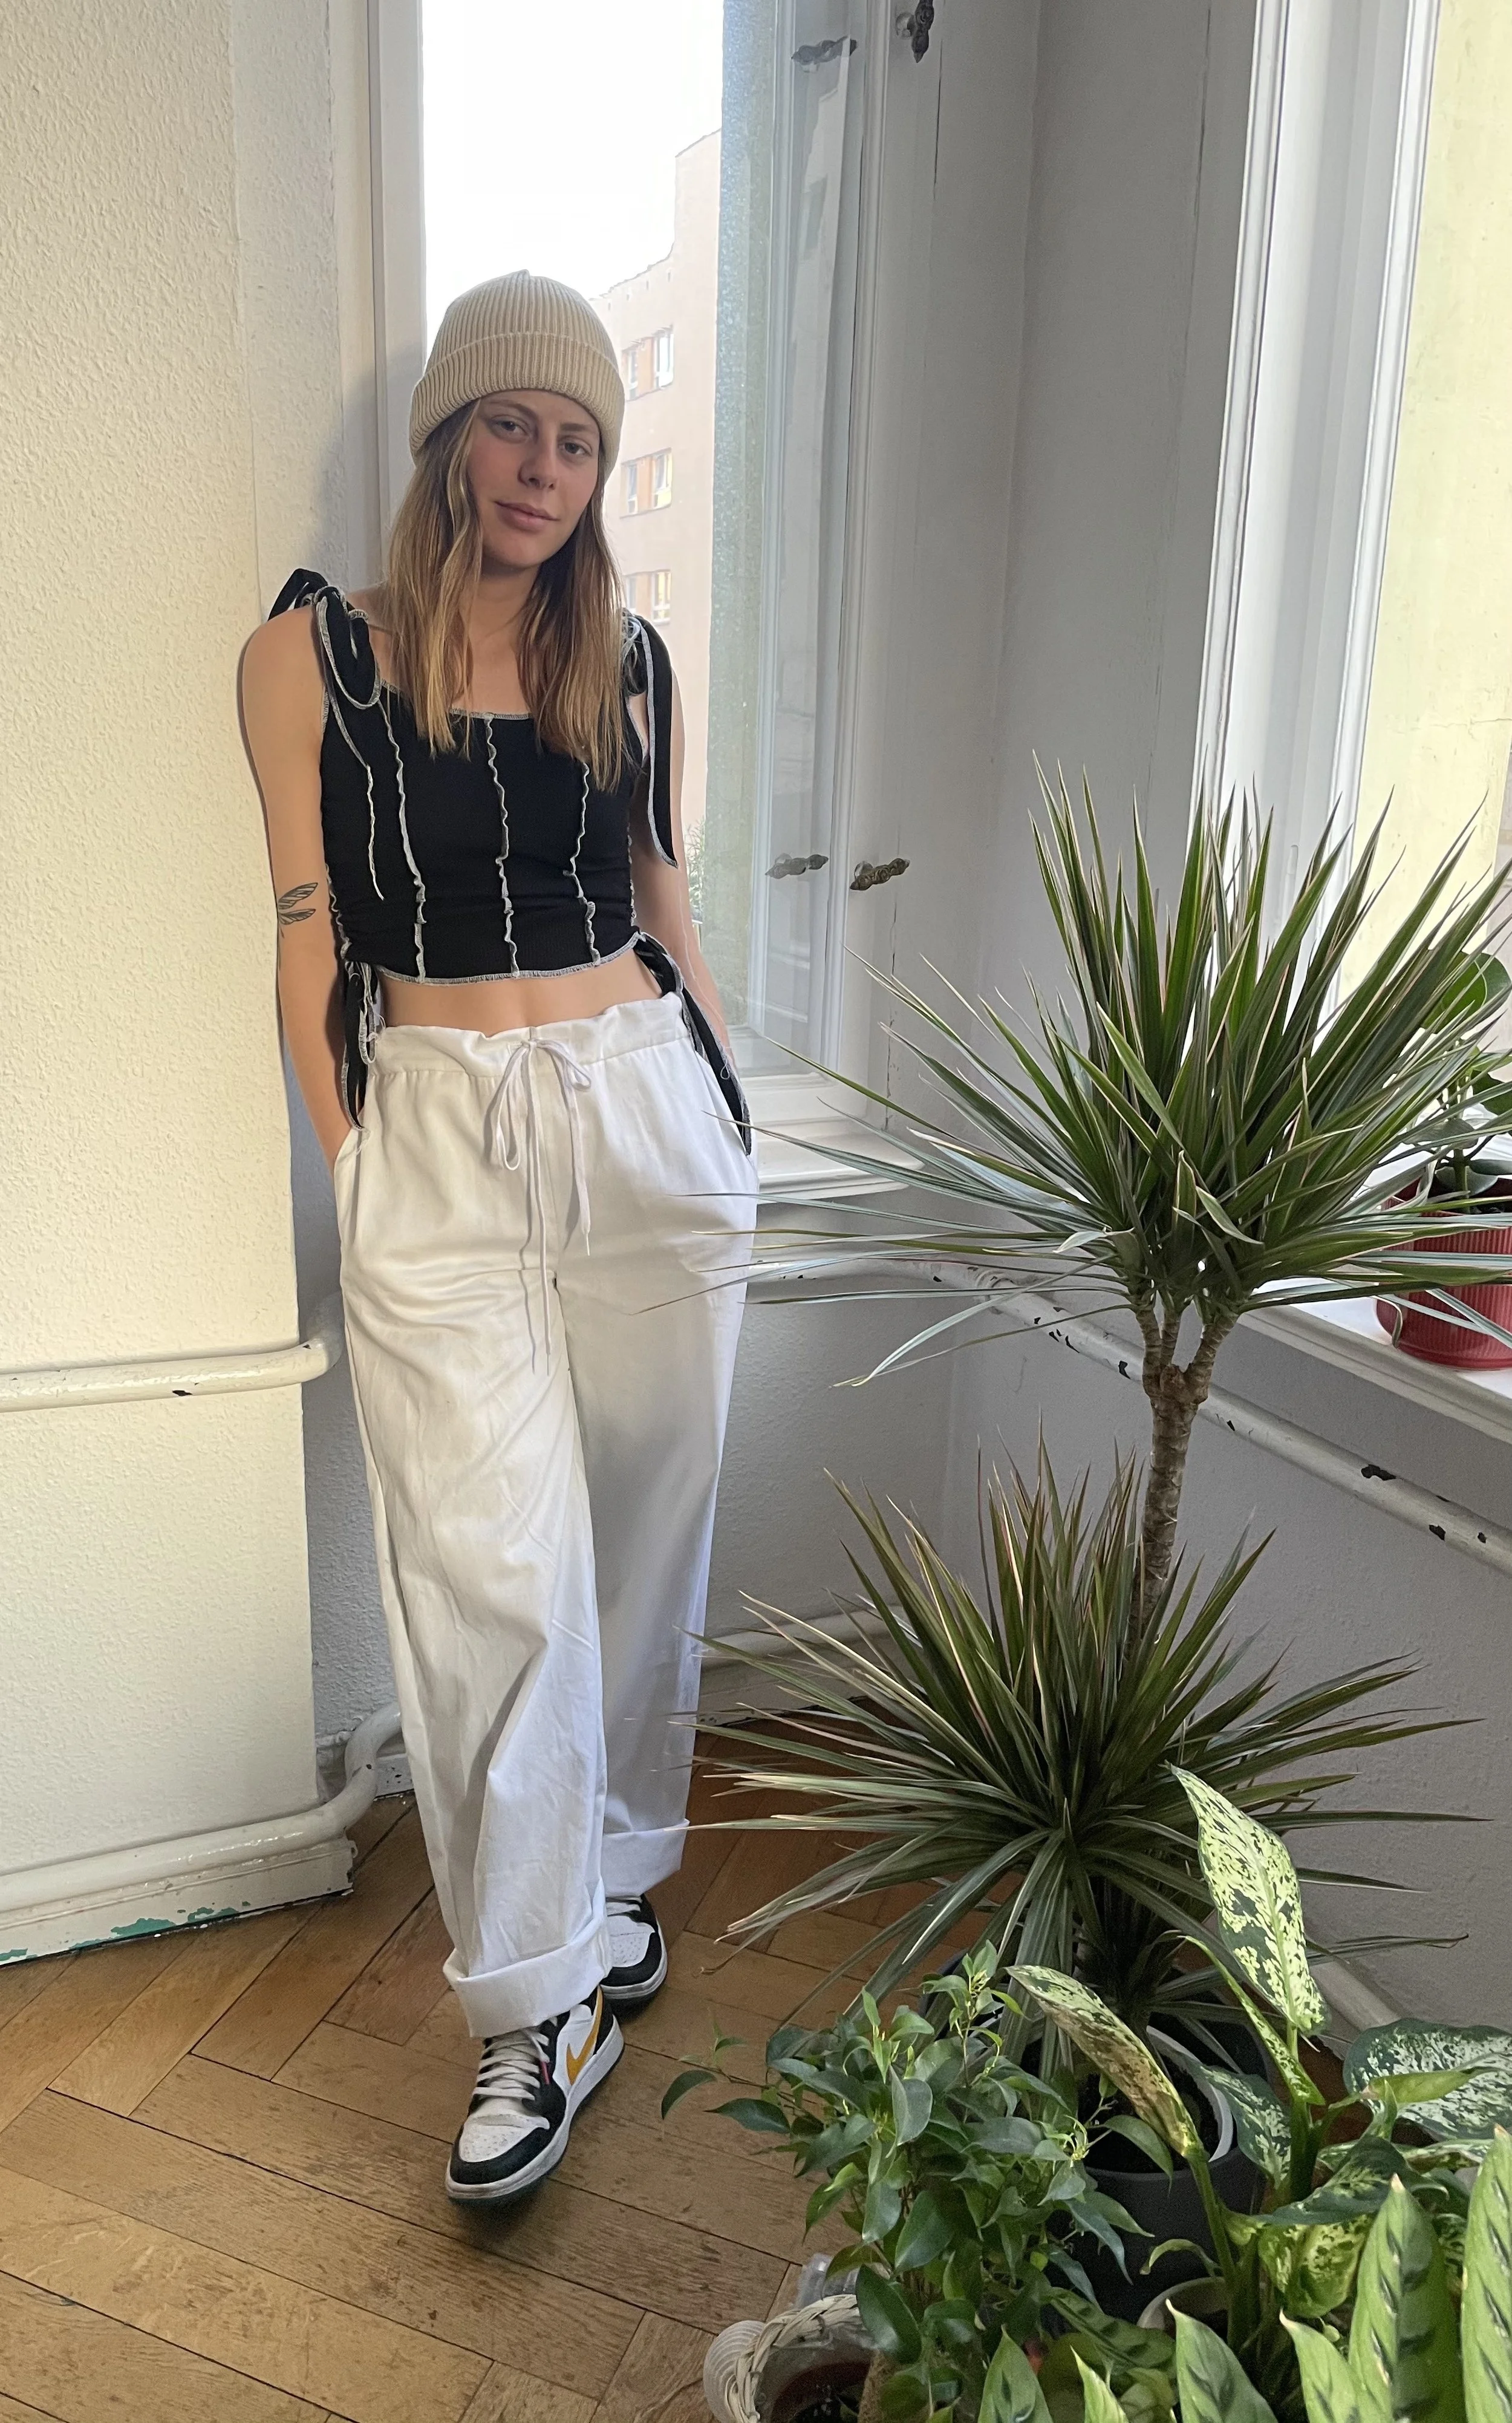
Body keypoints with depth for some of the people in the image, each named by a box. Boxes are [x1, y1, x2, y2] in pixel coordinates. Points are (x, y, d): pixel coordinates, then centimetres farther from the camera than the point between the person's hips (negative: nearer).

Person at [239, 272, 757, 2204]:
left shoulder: (628, 660, 10)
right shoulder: (314, 653, 1)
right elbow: (310, 941, 1)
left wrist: (726, 1105, 15)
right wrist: (356, 1166, -2)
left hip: (648, 1114, 3)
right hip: (435, 1141, -3)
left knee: (645, 1535, 10)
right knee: (494, 1574, -5)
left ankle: (613, 1885, 32)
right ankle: (543, 2002, 13)